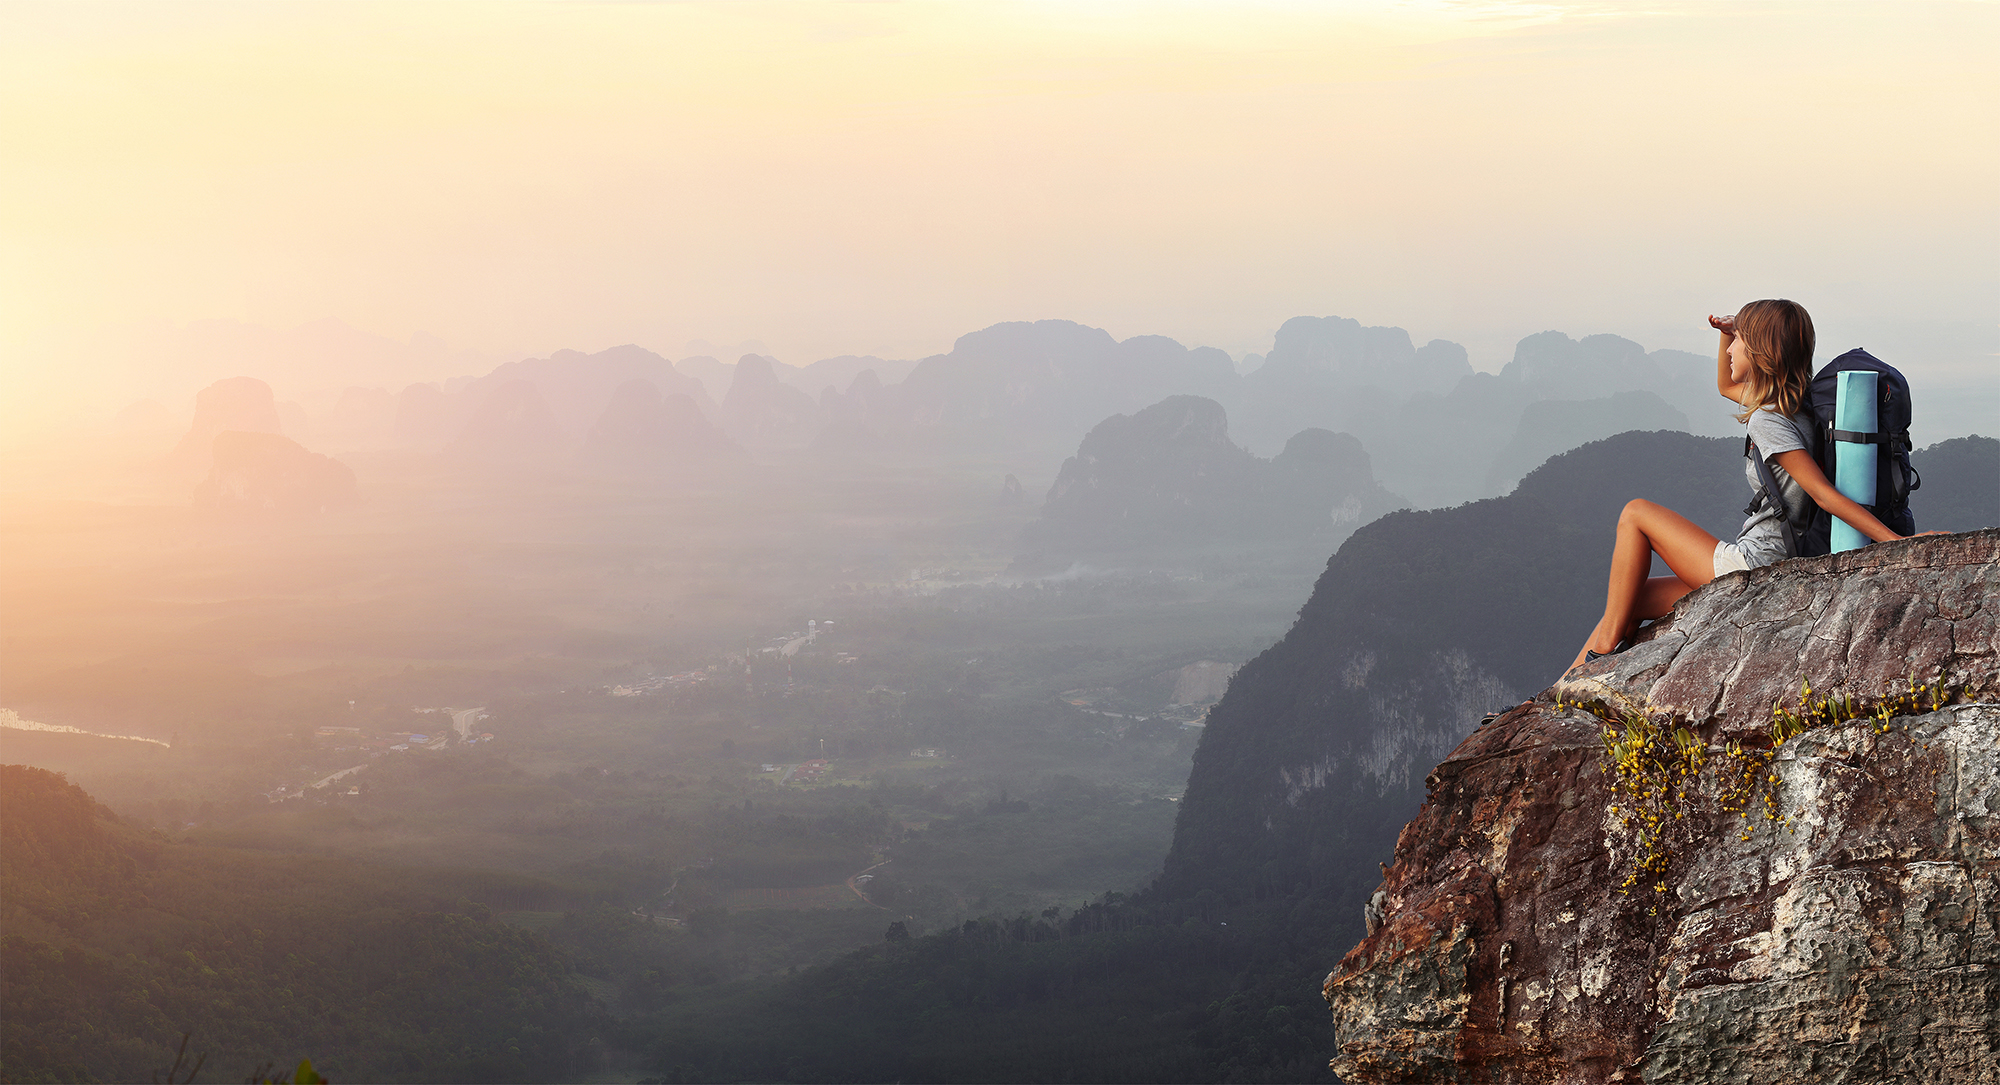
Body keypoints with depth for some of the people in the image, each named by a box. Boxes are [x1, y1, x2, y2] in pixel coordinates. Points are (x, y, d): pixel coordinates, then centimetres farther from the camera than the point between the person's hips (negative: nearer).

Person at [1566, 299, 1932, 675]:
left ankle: (1604, 650, 3)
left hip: (1752, 565, -10)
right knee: (1630, 598, 12)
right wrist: (1728, 332, 13)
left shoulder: (1766, 421, -18)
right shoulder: (1794, 407, 12)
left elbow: (1825, 494, -25)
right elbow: (1726, 385, 32)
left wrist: (1898, 543, -33)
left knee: (1635, 514, 2)